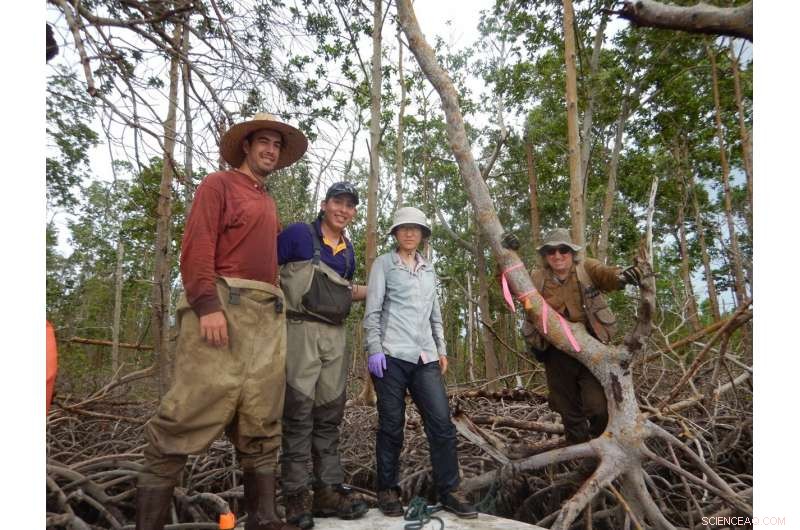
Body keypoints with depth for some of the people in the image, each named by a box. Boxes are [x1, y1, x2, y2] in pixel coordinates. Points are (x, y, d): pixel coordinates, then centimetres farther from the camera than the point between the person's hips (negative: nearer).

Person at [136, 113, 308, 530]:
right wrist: (208, 305, -20)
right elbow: (196, 246, -8)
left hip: (267, 314, 7)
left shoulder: (269, 202, 26)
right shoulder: (218, 184, 6)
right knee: (193, 411, -8)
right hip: (222, 304, -7)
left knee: (261, 422, 6)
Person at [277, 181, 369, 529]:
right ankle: (296, 495, 6)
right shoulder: (297, 234, -2)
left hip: (336, 335, 6)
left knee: (330, 413, 9)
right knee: (299, 412, -4)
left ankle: (328, 490, 18)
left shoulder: (348, 250, 16)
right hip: (301, 329, -6)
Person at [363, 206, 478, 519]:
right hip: (392, 355, -4)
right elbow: (372, 311, -2)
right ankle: (387, 490, 17)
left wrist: (441, 349, 16)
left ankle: (448, 491, 10)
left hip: (425, 357, 4)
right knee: (391, 426, 2)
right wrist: (374, 349, -11)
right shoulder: (383, 265, 5)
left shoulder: (428, 270, 20)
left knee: (441, 422, -1)